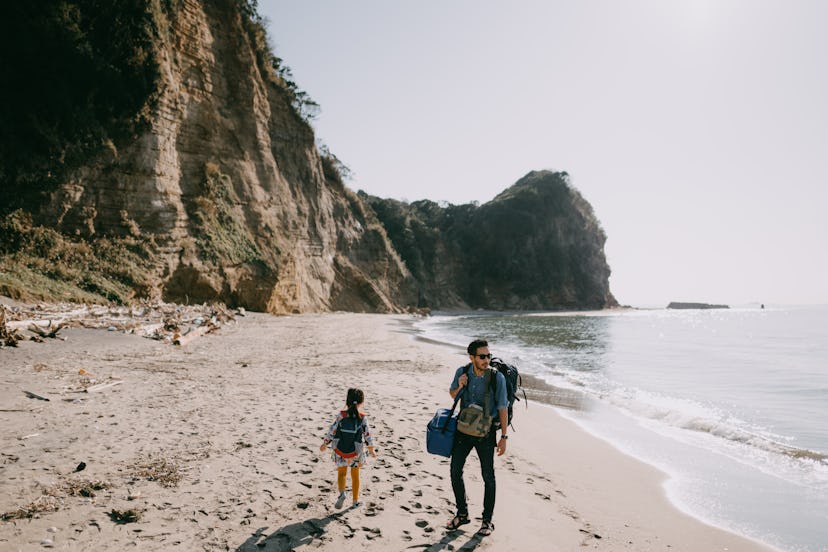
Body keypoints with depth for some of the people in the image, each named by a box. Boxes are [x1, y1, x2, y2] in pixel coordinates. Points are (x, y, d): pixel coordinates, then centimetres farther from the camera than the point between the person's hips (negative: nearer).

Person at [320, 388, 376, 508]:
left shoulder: (341, 415, -12)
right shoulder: (363, 418, -12)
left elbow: (331, 431, -7)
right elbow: (368, 435, -7)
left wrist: (324, 444, 8)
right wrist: (371, 451, 7)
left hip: (340, 452, 0)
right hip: (356, 453, 0)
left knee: (341, 473, 19)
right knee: (355, 476, 19)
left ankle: (342, 493, -5)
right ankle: (355, 500, 28)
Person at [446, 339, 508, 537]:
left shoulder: (497, 377, -16)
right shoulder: (462, 372, -7)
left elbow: (502, 408, -10)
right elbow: (453, 395, 10)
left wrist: (504, 437, -10)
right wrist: (459, 387, -13)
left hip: (486, 432, -3)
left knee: (488, 476, 7)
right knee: (455, 471, 8)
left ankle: (487, 520, 23)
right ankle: (462, 514, 28)